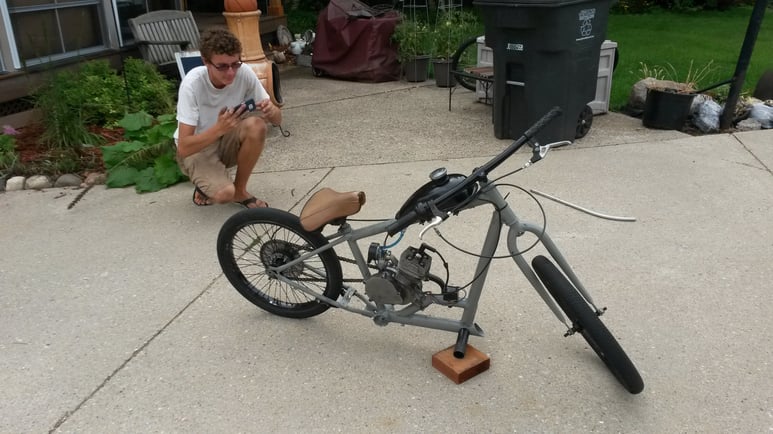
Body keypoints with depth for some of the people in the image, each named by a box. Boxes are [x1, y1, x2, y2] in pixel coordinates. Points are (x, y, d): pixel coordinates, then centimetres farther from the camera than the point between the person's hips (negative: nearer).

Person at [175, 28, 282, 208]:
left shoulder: (244, 73, -18)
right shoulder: (192, 84, -28)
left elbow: (277, 119, -11)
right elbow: (183, 147, -29)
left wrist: (271, 111, -36)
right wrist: (219, 128, -45)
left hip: (227, 141, 4)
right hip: (196, 149, -4)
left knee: (256, 125, -29)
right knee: (225, 193, -31)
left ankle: (240, 190, -8)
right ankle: (207, 185, 8)